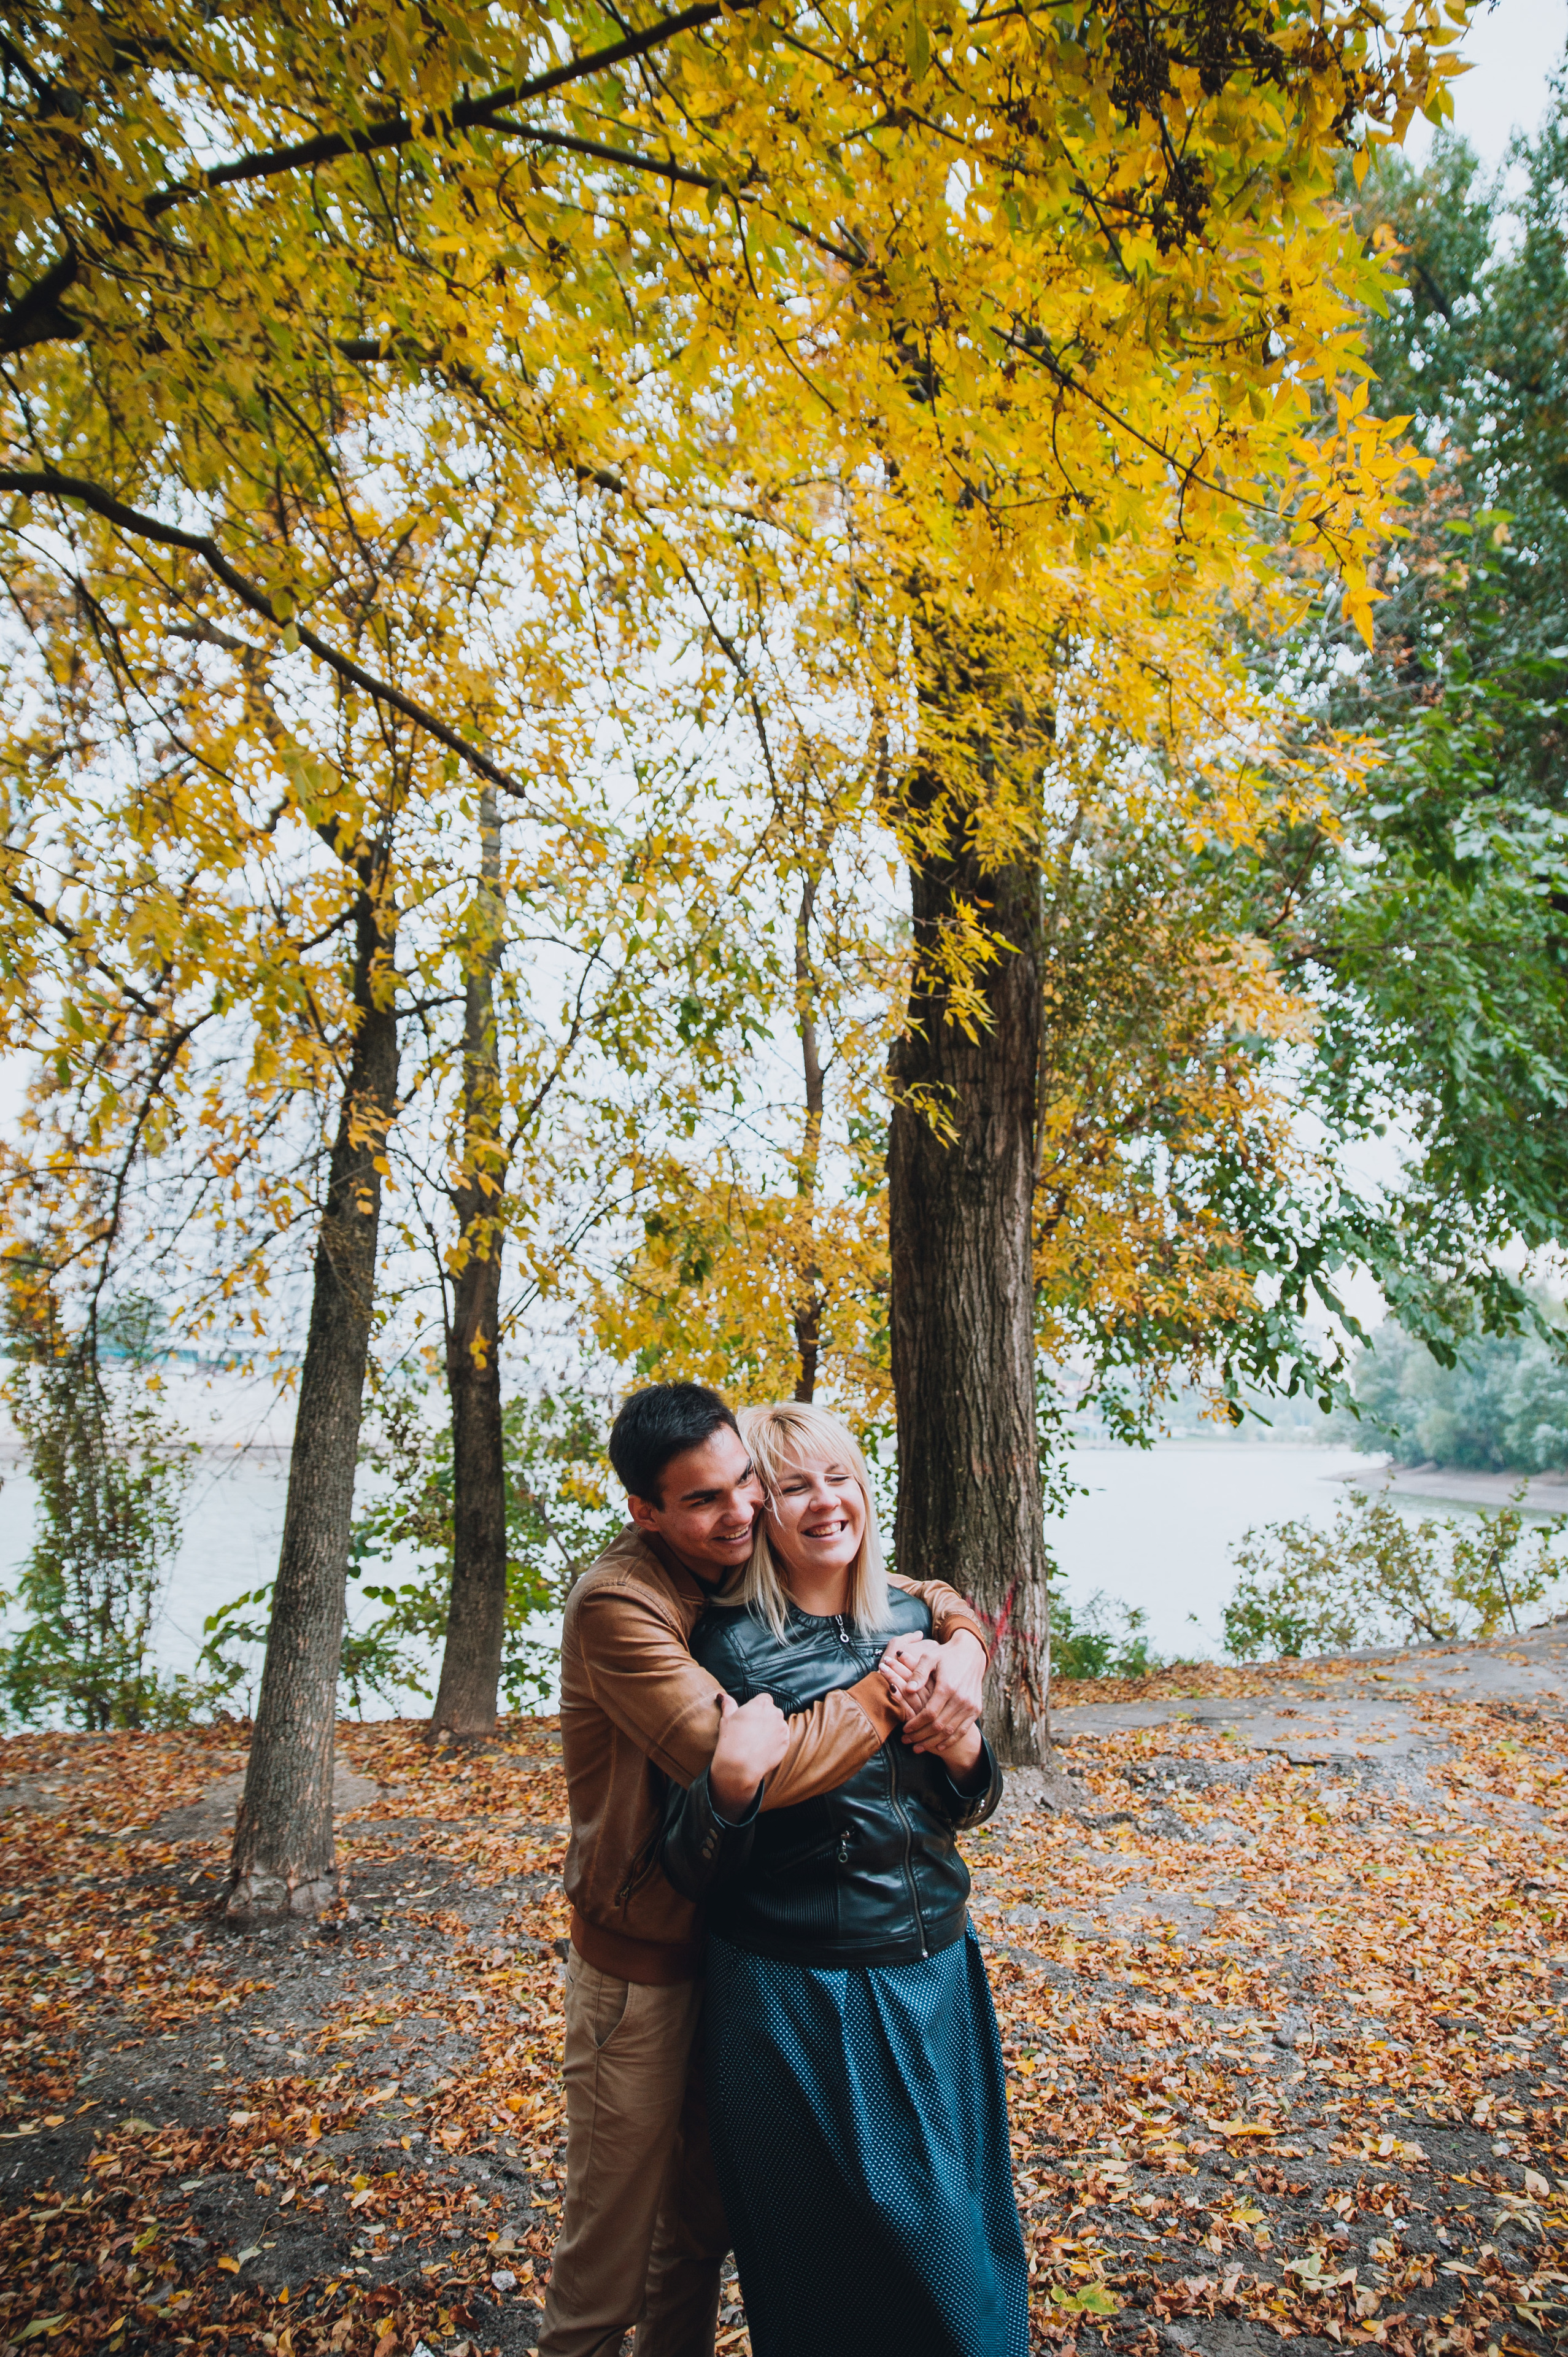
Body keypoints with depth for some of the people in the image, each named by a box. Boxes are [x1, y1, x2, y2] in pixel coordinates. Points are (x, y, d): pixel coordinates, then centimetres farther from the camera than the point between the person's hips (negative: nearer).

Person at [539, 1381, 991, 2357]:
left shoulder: (758, 1567, -6)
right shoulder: (619, 1605, -28)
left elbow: (930, 1599, 3)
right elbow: (746, 1773, -37)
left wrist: (961, 1652, -21)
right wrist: (887, 1689, -26)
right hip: (642, 1963, -6)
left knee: (705, 2220, 24)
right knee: (612, 2244, 11)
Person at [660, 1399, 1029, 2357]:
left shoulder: (913, 1618, 1)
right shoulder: (731, 1644, -13)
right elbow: (693, 1871, -11)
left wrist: (964, 1749, -10)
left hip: (934, 1971, 5)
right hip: (796, 1993, -4)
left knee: (953, 2235, 19)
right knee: (826, 2256, 11)